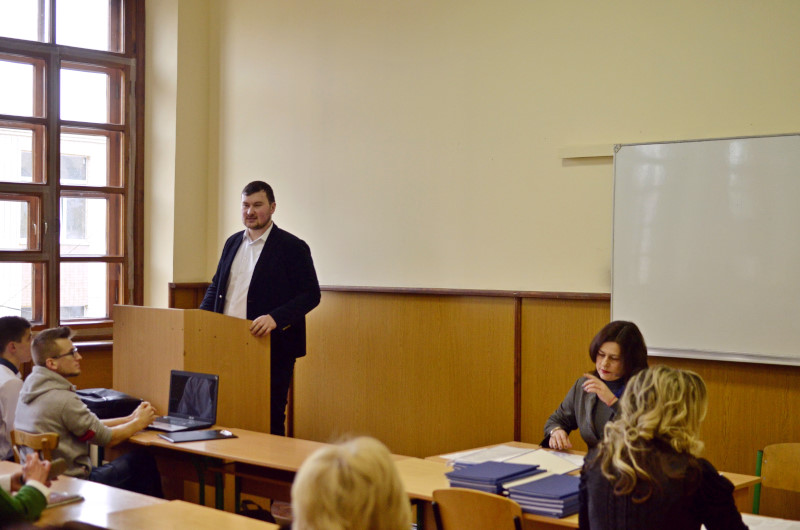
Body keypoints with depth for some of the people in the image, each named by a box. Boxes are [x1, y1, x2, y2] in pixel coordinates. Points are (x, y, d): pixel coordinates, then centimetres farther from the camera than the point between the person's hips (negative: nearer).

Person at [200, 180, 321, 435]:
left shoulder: (292, 247, -4)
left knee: (269, 421, -1)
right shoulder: (233, 242, 15)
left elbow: (310, 295, -9)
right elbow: (216, 285, 24)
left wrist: (275, 318, -23)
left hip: (271, 348, -5)